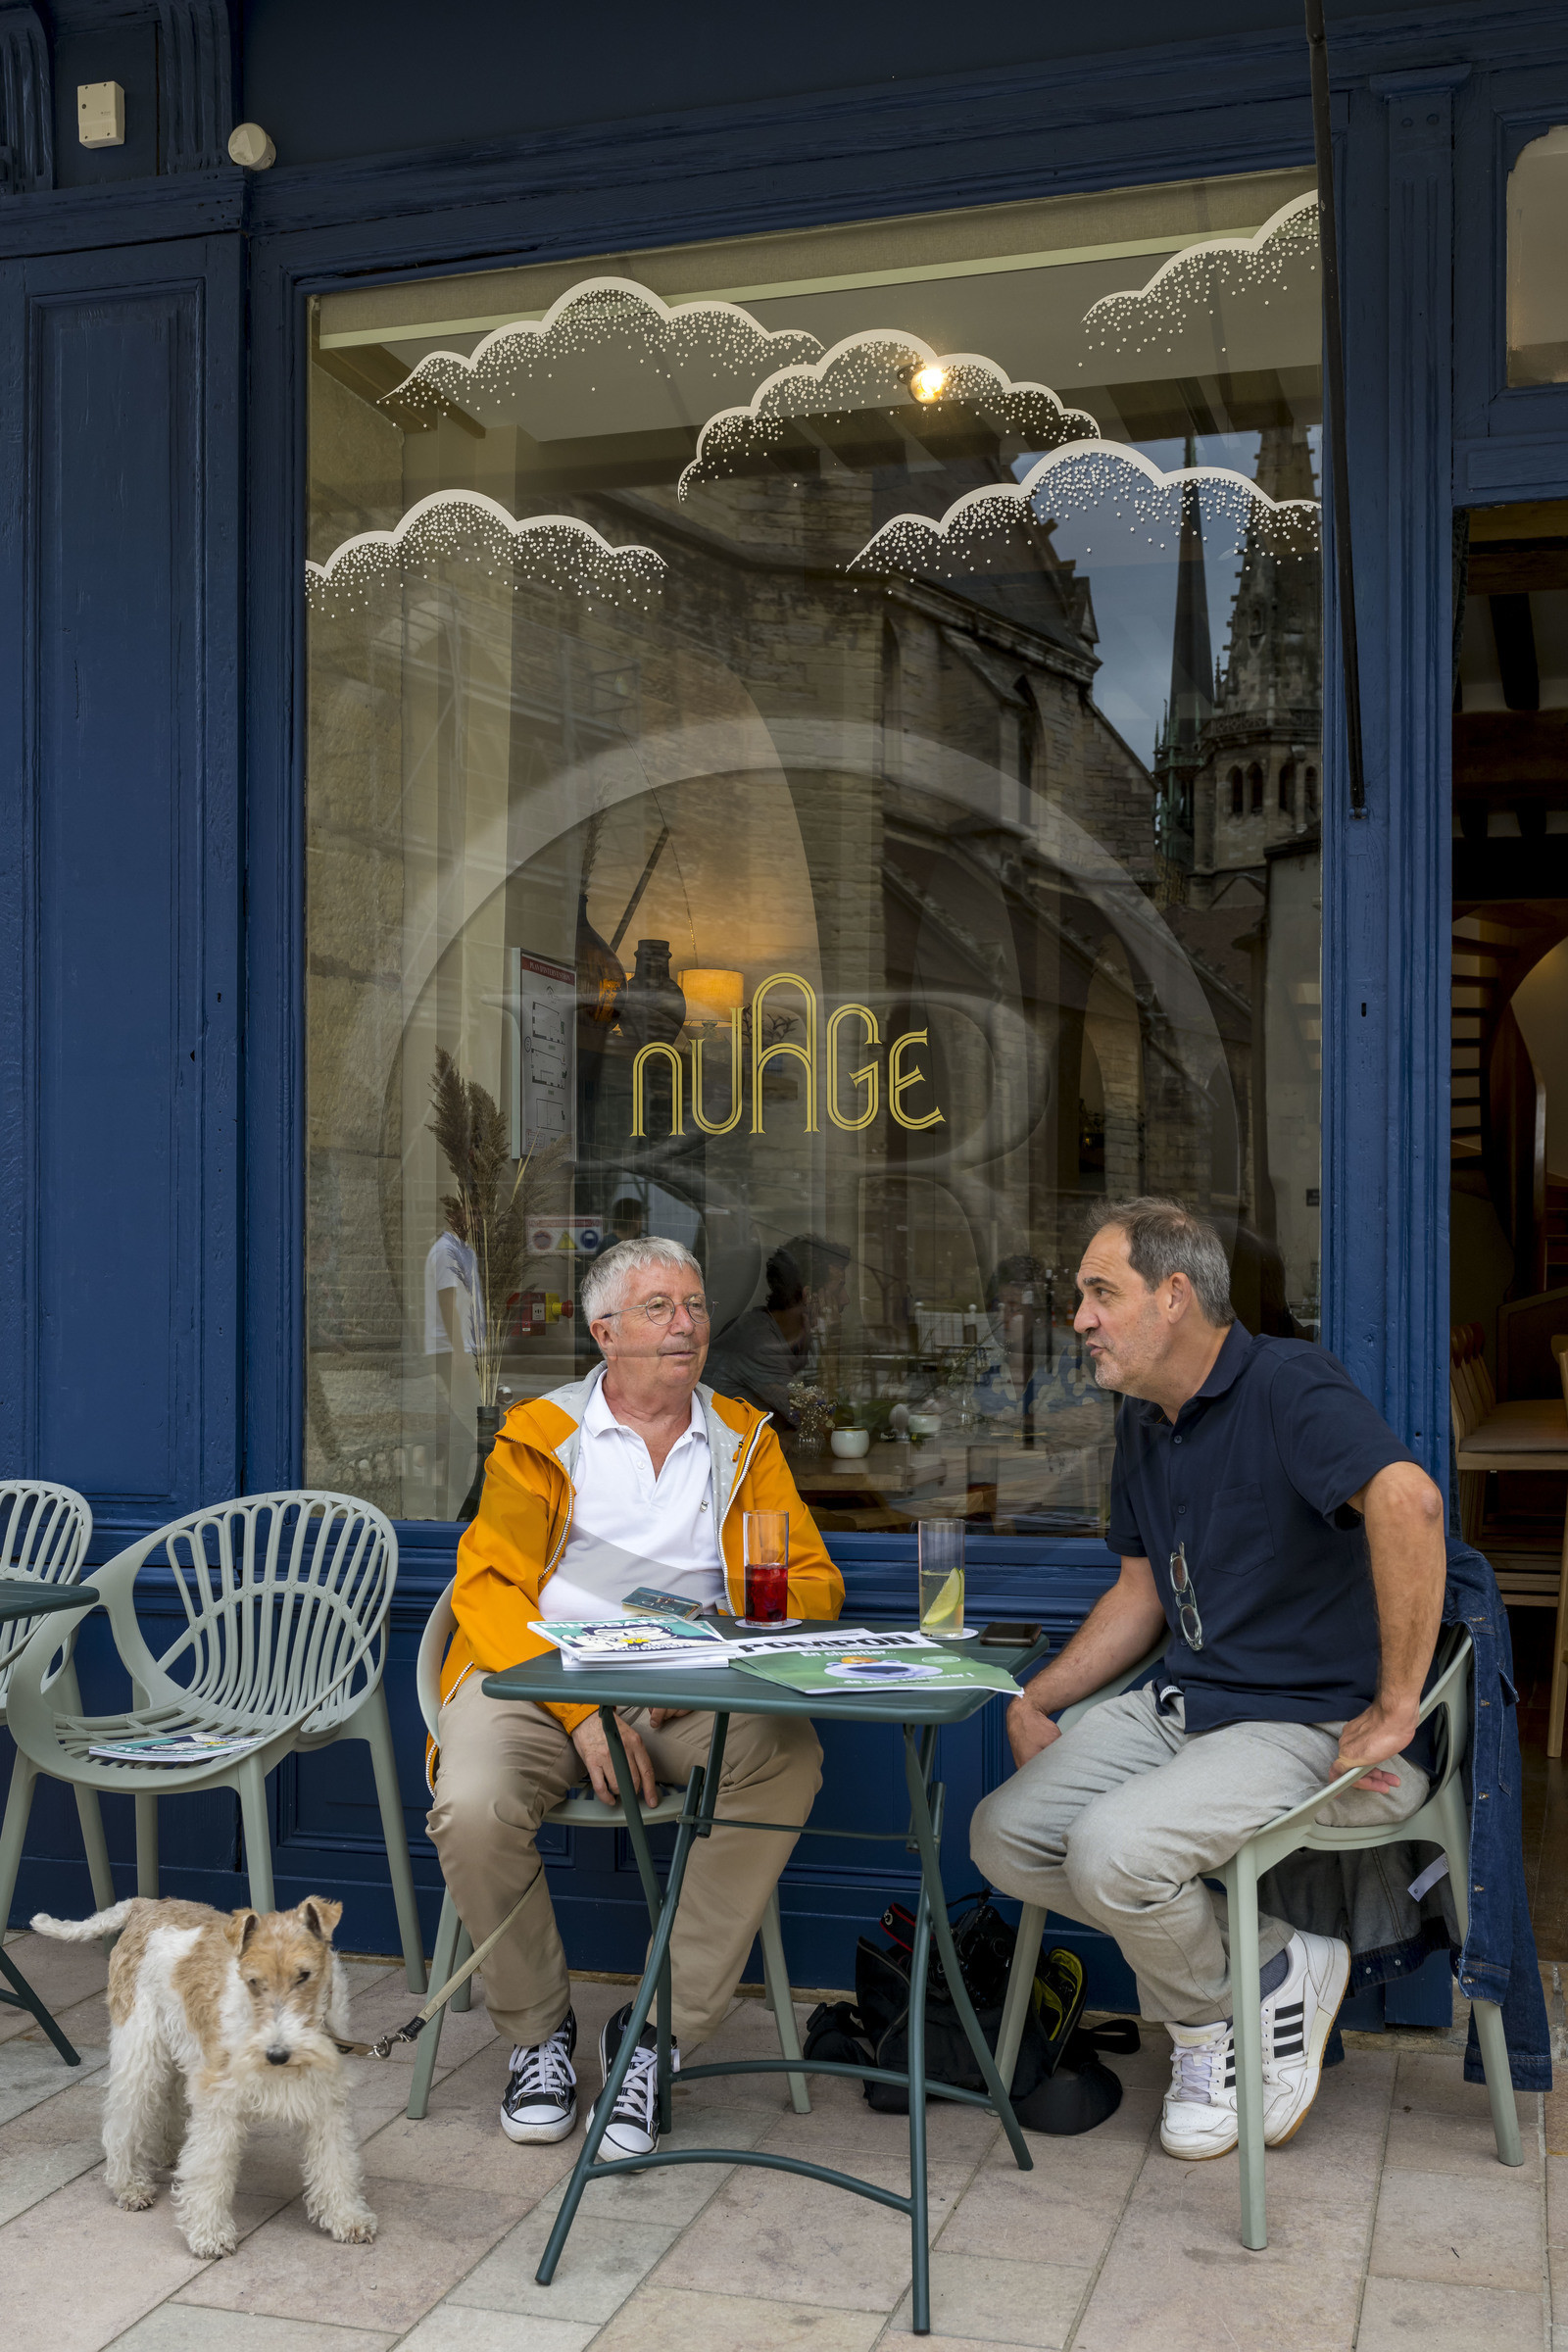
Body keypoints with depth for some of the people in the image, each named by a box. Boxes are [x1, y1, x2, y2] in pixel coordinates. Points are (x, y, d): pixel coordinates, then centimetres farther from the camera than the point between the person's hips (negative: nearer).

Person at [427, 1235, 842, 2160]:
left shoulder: (744, 1438, 15)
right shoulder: (541, 1434, 8)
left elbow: (815, 1582, 10)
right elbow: (487, 1587, -2)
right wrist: (582, 1713, -17)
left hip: (691, 1696, 2)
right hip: (541, 1672, -1)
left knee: (788, 1758, -30)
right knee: (472, 1809, -31)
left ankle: (657, 2031, -16)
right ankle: (540, 2029, 0)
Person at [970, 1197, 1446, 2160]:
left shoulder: (1287, 1384, -17)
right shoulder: (1144, 1420, 13)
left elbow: (1408, 1501, -35)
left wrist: (1395, 1710, -32)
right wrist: (1034, 1702, 12)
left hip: (1313, 1725, -9)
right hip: (1183, 1705, 9)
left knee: (1114, 1848, -28)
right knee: (1004, 1835, -4)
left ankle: (1210, 2014, 5)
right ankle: (1267, 1959, 2)